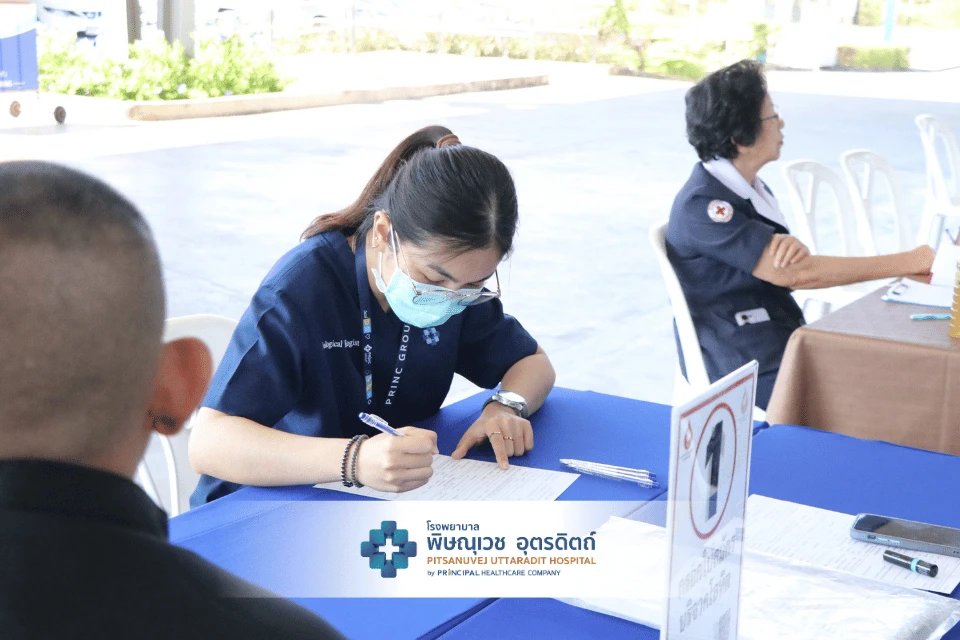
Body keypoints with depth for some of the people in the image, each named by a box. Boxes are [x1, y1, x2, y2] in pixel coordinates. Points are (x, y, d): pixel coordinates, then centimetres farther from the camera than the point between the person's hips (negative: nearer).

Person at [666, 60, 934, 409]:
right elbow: (794, 274, -23)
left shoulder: (753, 189, 11)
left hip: (784, 345, 8)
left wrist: (795, 248, -20)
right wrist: (910, 262, -18)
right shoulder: (701, 205, -19)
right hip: (747, 376, -8)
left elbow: (795, 267, 7)